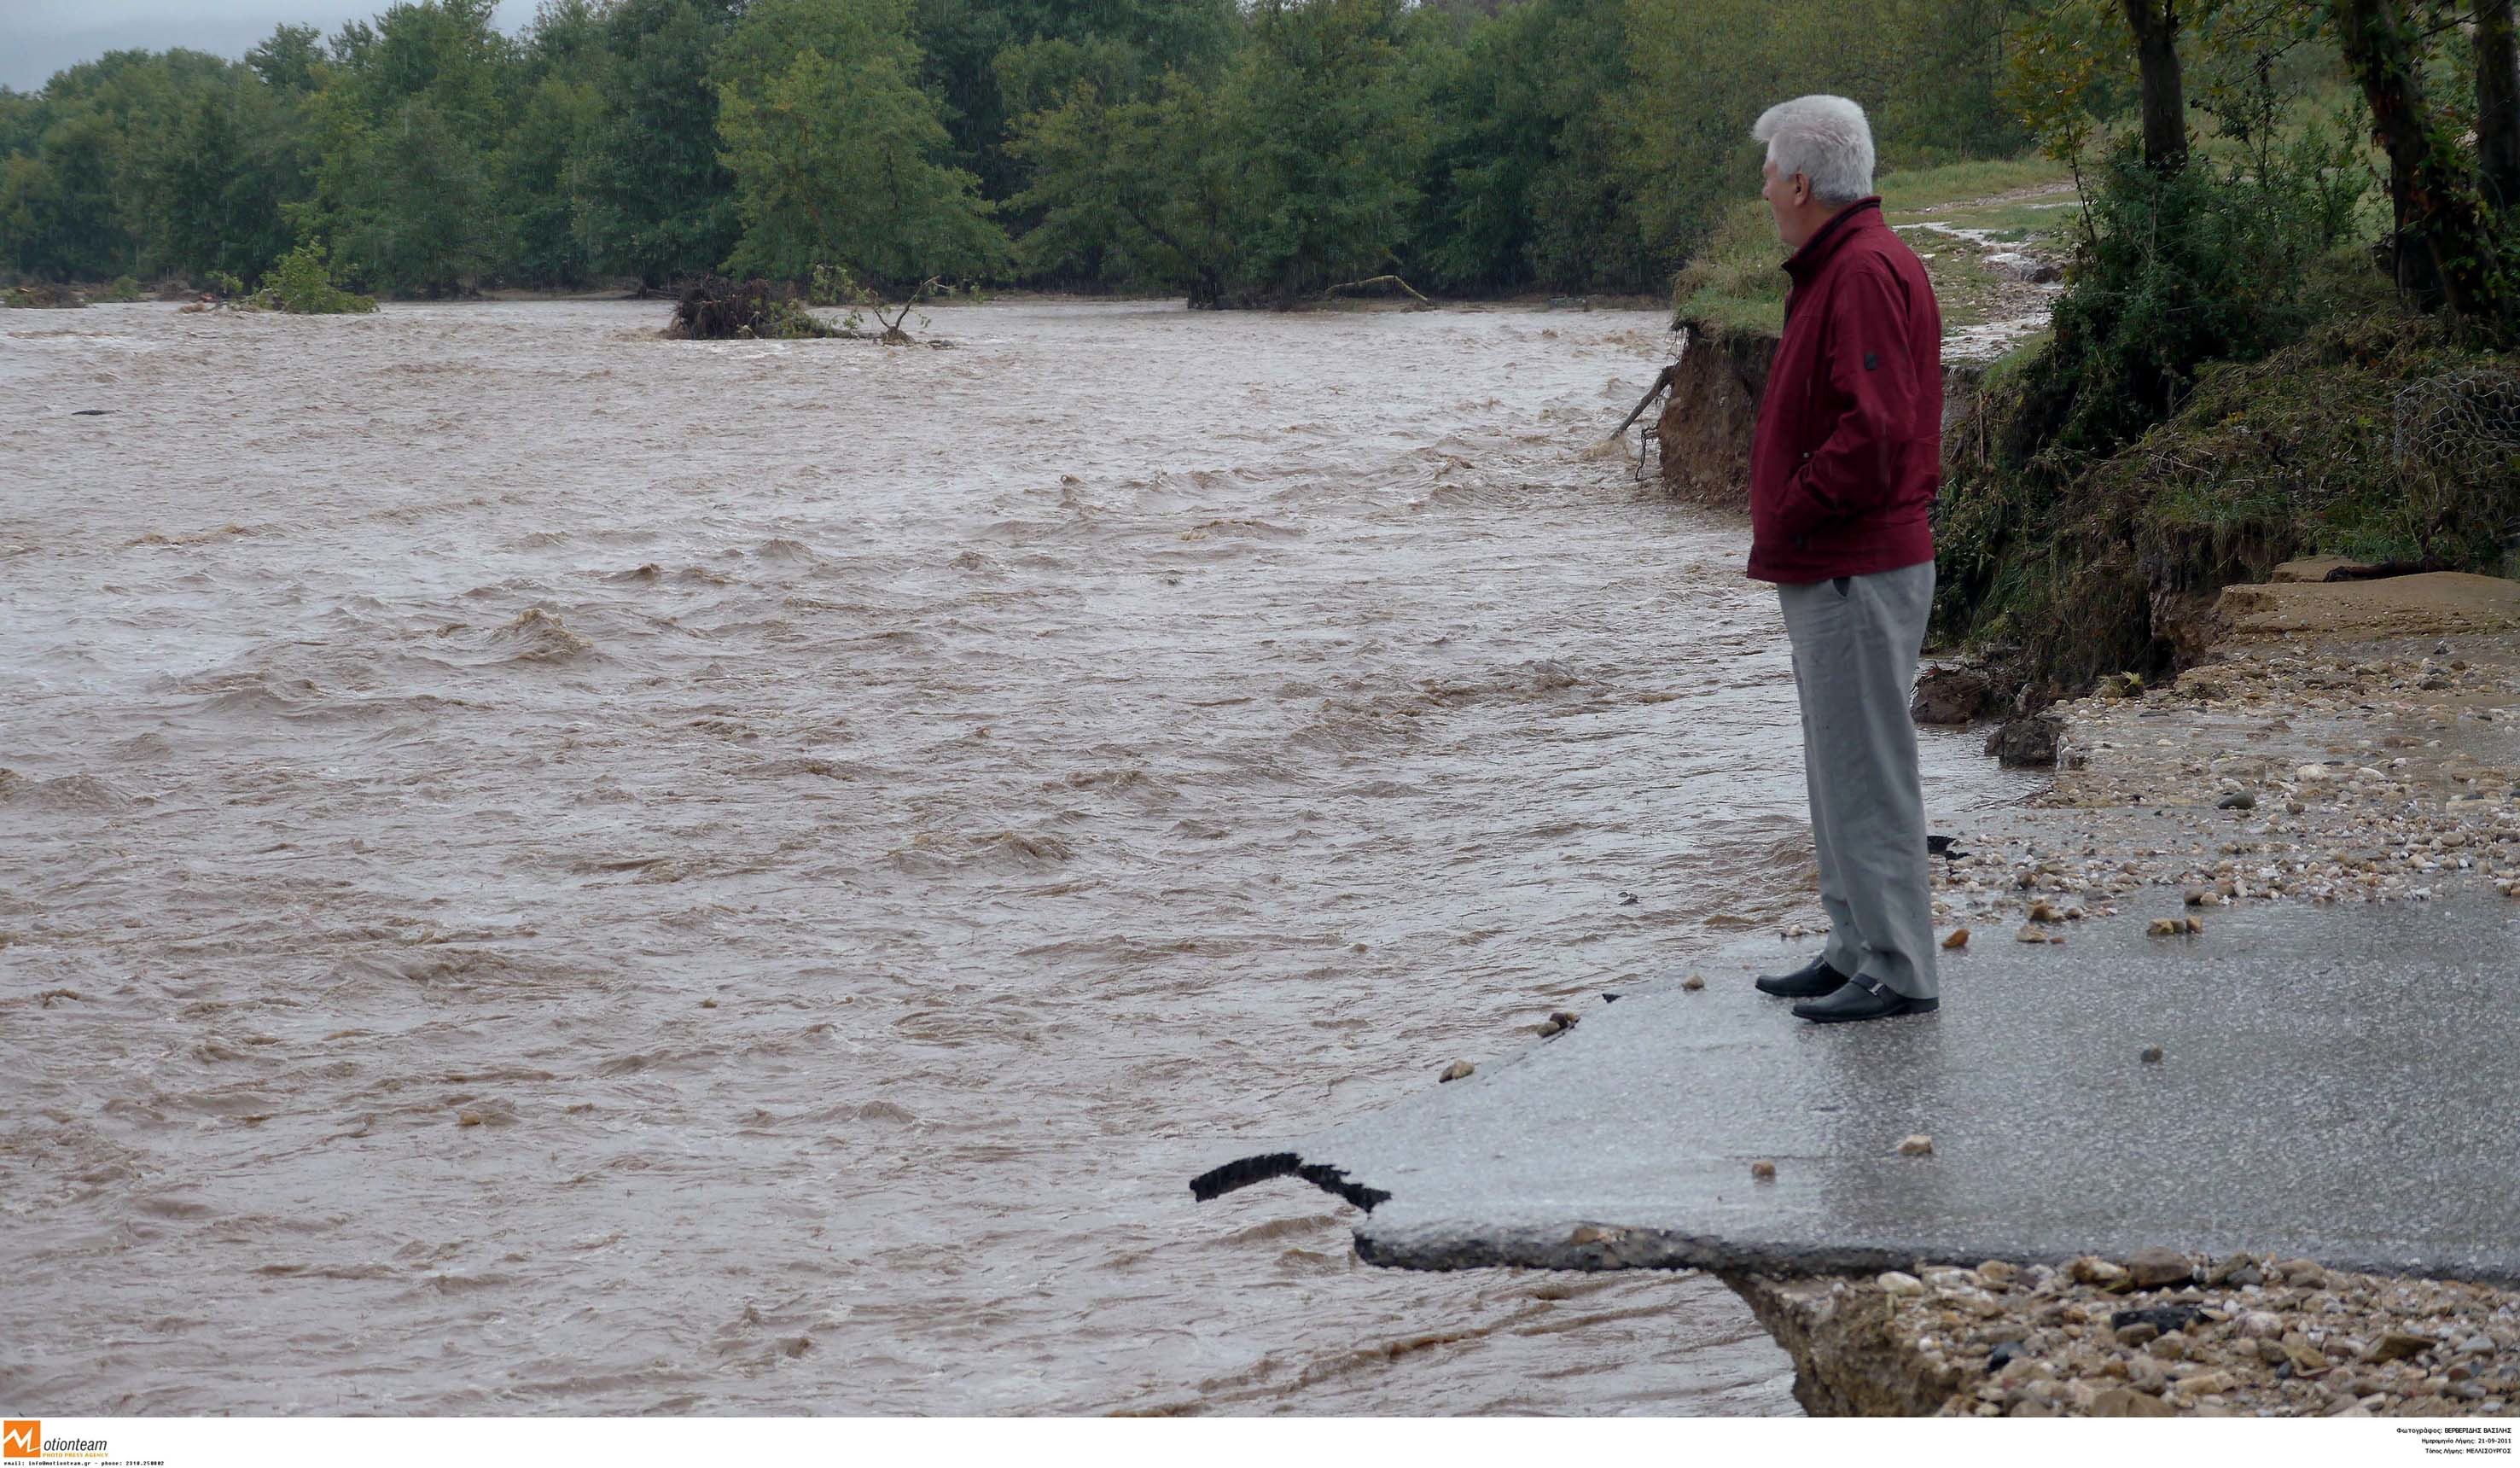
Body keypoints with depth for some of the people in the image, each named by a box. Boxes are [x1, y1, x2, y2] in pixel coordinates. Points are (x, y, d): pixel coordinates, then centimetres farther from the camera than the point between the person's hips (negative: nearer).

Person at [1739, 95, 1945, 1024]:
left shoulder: (1866, 273, -16)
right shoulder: (1838, 267, 17)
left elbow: (1874, 428, -25)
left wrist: (1788, 518, -16)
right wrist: (1787, 531, 12)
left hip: (1857, 573, -11)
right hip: (1831, 569, 11)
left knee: (1865, 772, -7)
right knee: (1841, 771, 16)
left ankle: (1897, 972, -2)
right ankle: (1857, 950, 24)